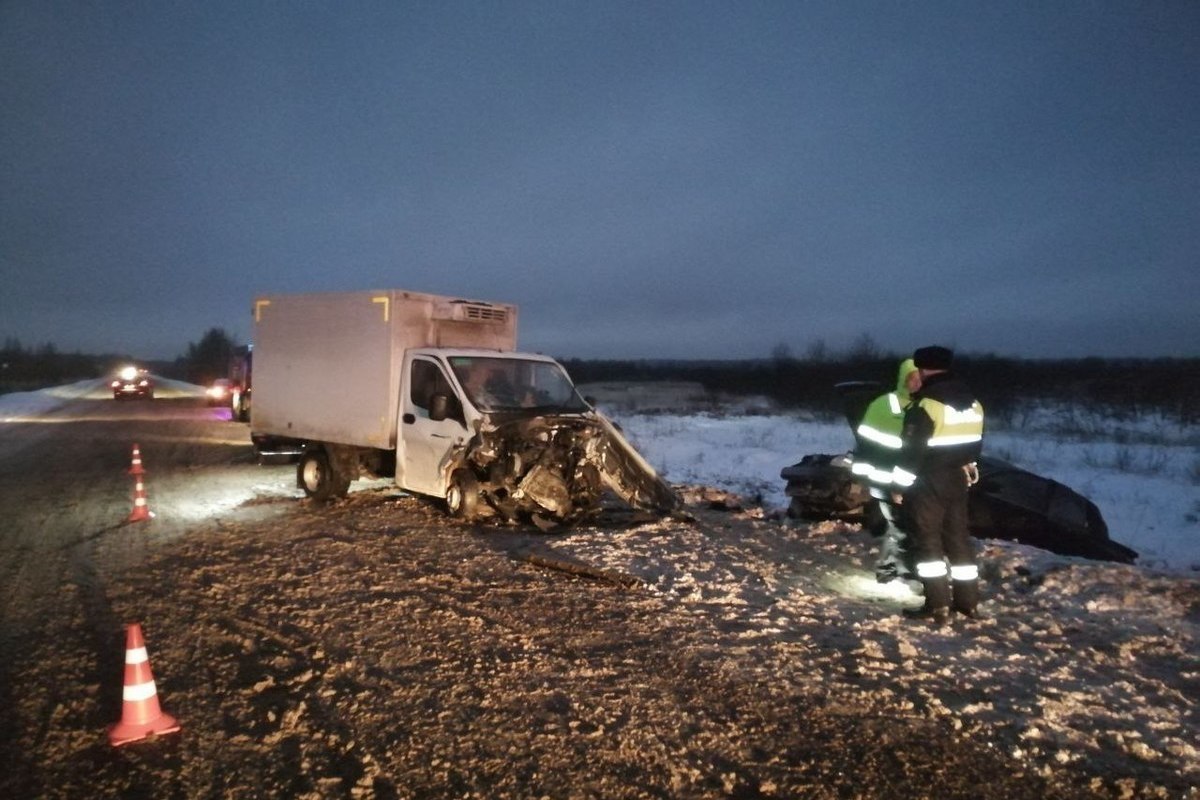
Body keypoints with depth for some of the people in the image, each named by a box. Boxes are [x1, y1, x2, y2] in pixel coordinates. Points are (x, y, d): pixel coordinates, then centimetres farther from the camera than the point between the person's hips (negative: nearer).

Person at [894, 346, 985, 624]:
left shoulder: (926, 403, -18)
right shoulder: (973, 401, 9)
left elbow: (912, 449, -19)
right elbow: (974, 443, 19)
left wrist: (901, 484, -13)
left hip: (928, 483, -8)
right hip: (957, 480, 8)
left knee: (927, 539, -2)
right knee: (958, 536, 14)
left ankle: (937, 606, -3)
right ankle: (968, 601, 21)